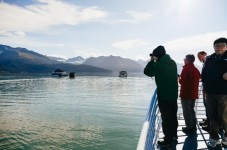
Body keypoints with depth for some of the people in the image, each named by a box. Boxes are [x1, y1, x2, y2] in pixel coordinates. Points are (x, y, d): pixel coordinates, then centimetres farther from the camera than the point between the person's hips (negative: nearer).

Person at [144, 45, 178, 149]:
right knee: (173, 116, 19)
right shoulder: (173, 63, 6)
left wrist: (152, 61, 3)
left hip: (163, 95, -8)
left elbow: (147, 72, -6)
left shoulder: (159, 64, -17)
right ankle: (173, 136, 33)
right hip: (174, 94, 8)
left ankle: (168, 141, 8)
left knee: (166, 118, 0)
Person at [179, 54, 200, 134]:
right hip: (194, 93, 8)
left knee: (186, 111, 2)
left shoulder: (186, 68, -14)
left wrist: (179, 79, 5)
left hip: (186, 93, -8)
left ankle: (189, 127, 8)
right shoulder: (196, 69, 10)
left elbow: (182, 81, -17)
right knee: (191, 109, 19)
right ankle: (193, 126, 26)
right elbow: (197, 80, 16)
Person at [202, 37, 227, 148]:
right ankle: (214, 138, 25)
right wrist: (206, 85, 6)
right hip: (210, 93, 4)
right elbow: (204, 74, 14)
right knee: (212, 116, 10)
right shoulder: (209, 59, 9)